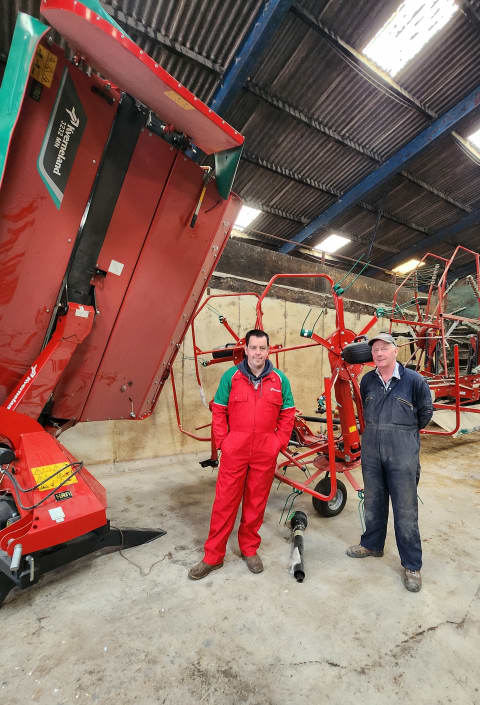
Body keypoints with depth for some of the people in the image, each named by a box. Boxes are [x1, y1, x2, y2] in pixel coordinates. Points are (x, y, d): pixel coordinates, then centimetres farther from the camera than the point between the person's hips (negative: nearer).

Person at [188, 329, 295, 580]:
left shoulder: (279, 379, 2)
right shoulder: (231, 376, -2)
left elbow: (287, 414, 7)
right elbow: (218, 411, 1)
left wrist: (279, 442, 0)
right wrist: (222, 441, -4)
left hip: (265, 452, 2)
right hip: (234, 450, -1)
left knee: (256, 502, 16)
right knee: (224, 502, 8)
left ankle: (250, 549, 38)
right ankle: (213, 556, 26)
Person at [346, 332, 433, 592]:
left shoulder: (413, 380, -10)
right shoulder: (367, 380, 1)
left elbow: (425, 412, 4)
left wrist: (405, 432, 12)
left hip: (402, 454, -4)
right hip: (371, 451, 4)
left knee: (406, 510, 7)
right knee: (373, 502, 19)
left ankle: (411, 565, 26)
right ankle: (372, 544, 40)